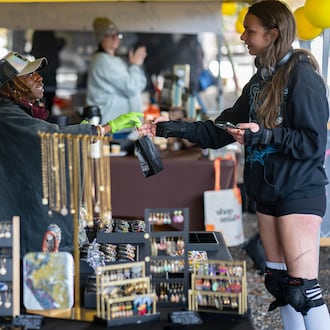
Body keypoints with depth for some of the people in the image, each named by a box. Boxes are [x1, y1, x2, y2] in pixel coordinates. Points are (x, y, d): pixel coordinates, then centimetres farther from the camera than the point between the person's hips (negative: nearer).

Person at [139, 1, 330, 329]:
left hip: (299, 194, -8)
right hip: (267, 192, 8)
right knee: (278, 282, 10)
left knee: (302, 289, -9)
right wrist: (171, 127, 5)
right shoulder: (260, 79, 13)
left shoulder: (302, 75, -12)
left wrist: (263, 134, -23)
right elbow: (220, 130, 13)